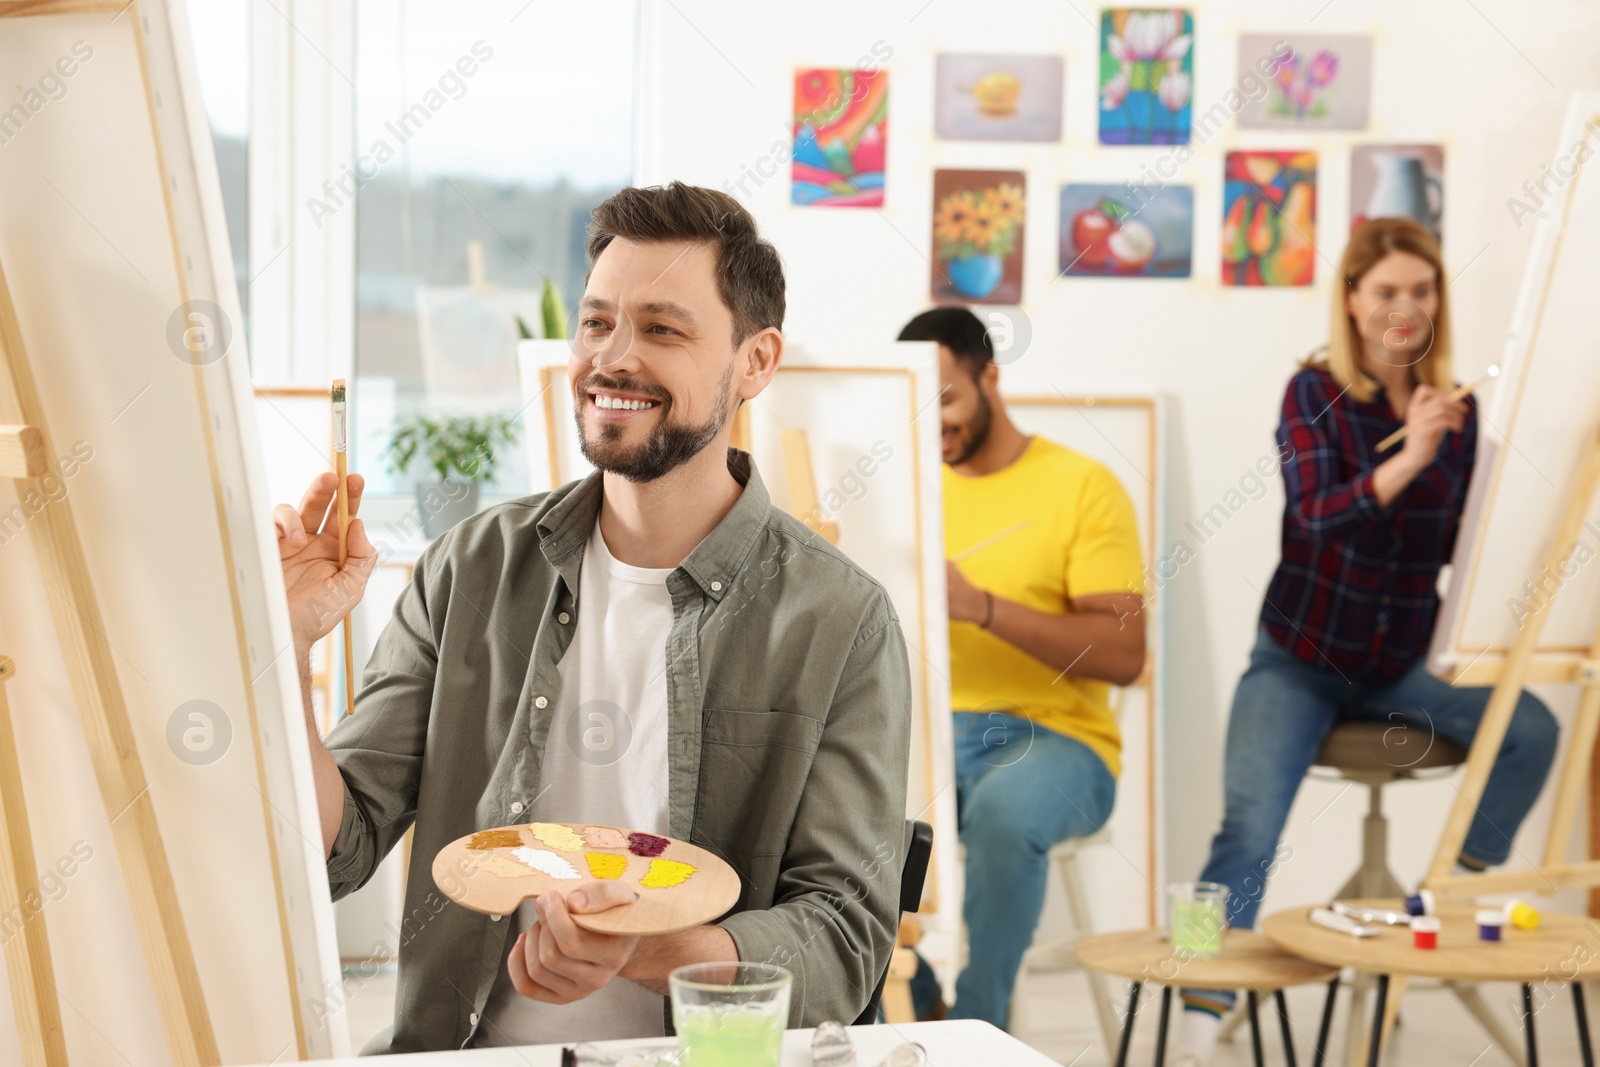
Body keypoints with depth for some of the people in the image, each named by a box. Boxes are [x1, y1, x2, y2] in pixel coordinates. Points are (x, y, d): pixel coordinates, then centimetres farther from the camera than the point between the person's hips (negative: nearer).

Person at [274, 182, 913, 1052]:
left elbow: (846, 941, -6)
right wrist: (284, 648, -11)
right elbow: (333, 851, 5)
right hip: (454, 1052, 2)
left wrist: (646, 951, -23)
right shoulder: (474, 568, 6)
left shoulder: (841, 623, -4)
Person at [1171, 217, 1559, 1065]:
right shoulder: (1314, 393, -8)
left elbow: (1463, 542, 8)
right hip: (1301, 658, -3)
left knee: (1531, 728, -21)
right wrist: (1408, 458, -35)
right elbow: (1315, 517, -22)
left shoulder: (1453, 407, 2)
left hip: (1403, 662, 3)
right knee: (1248, 828, -21)